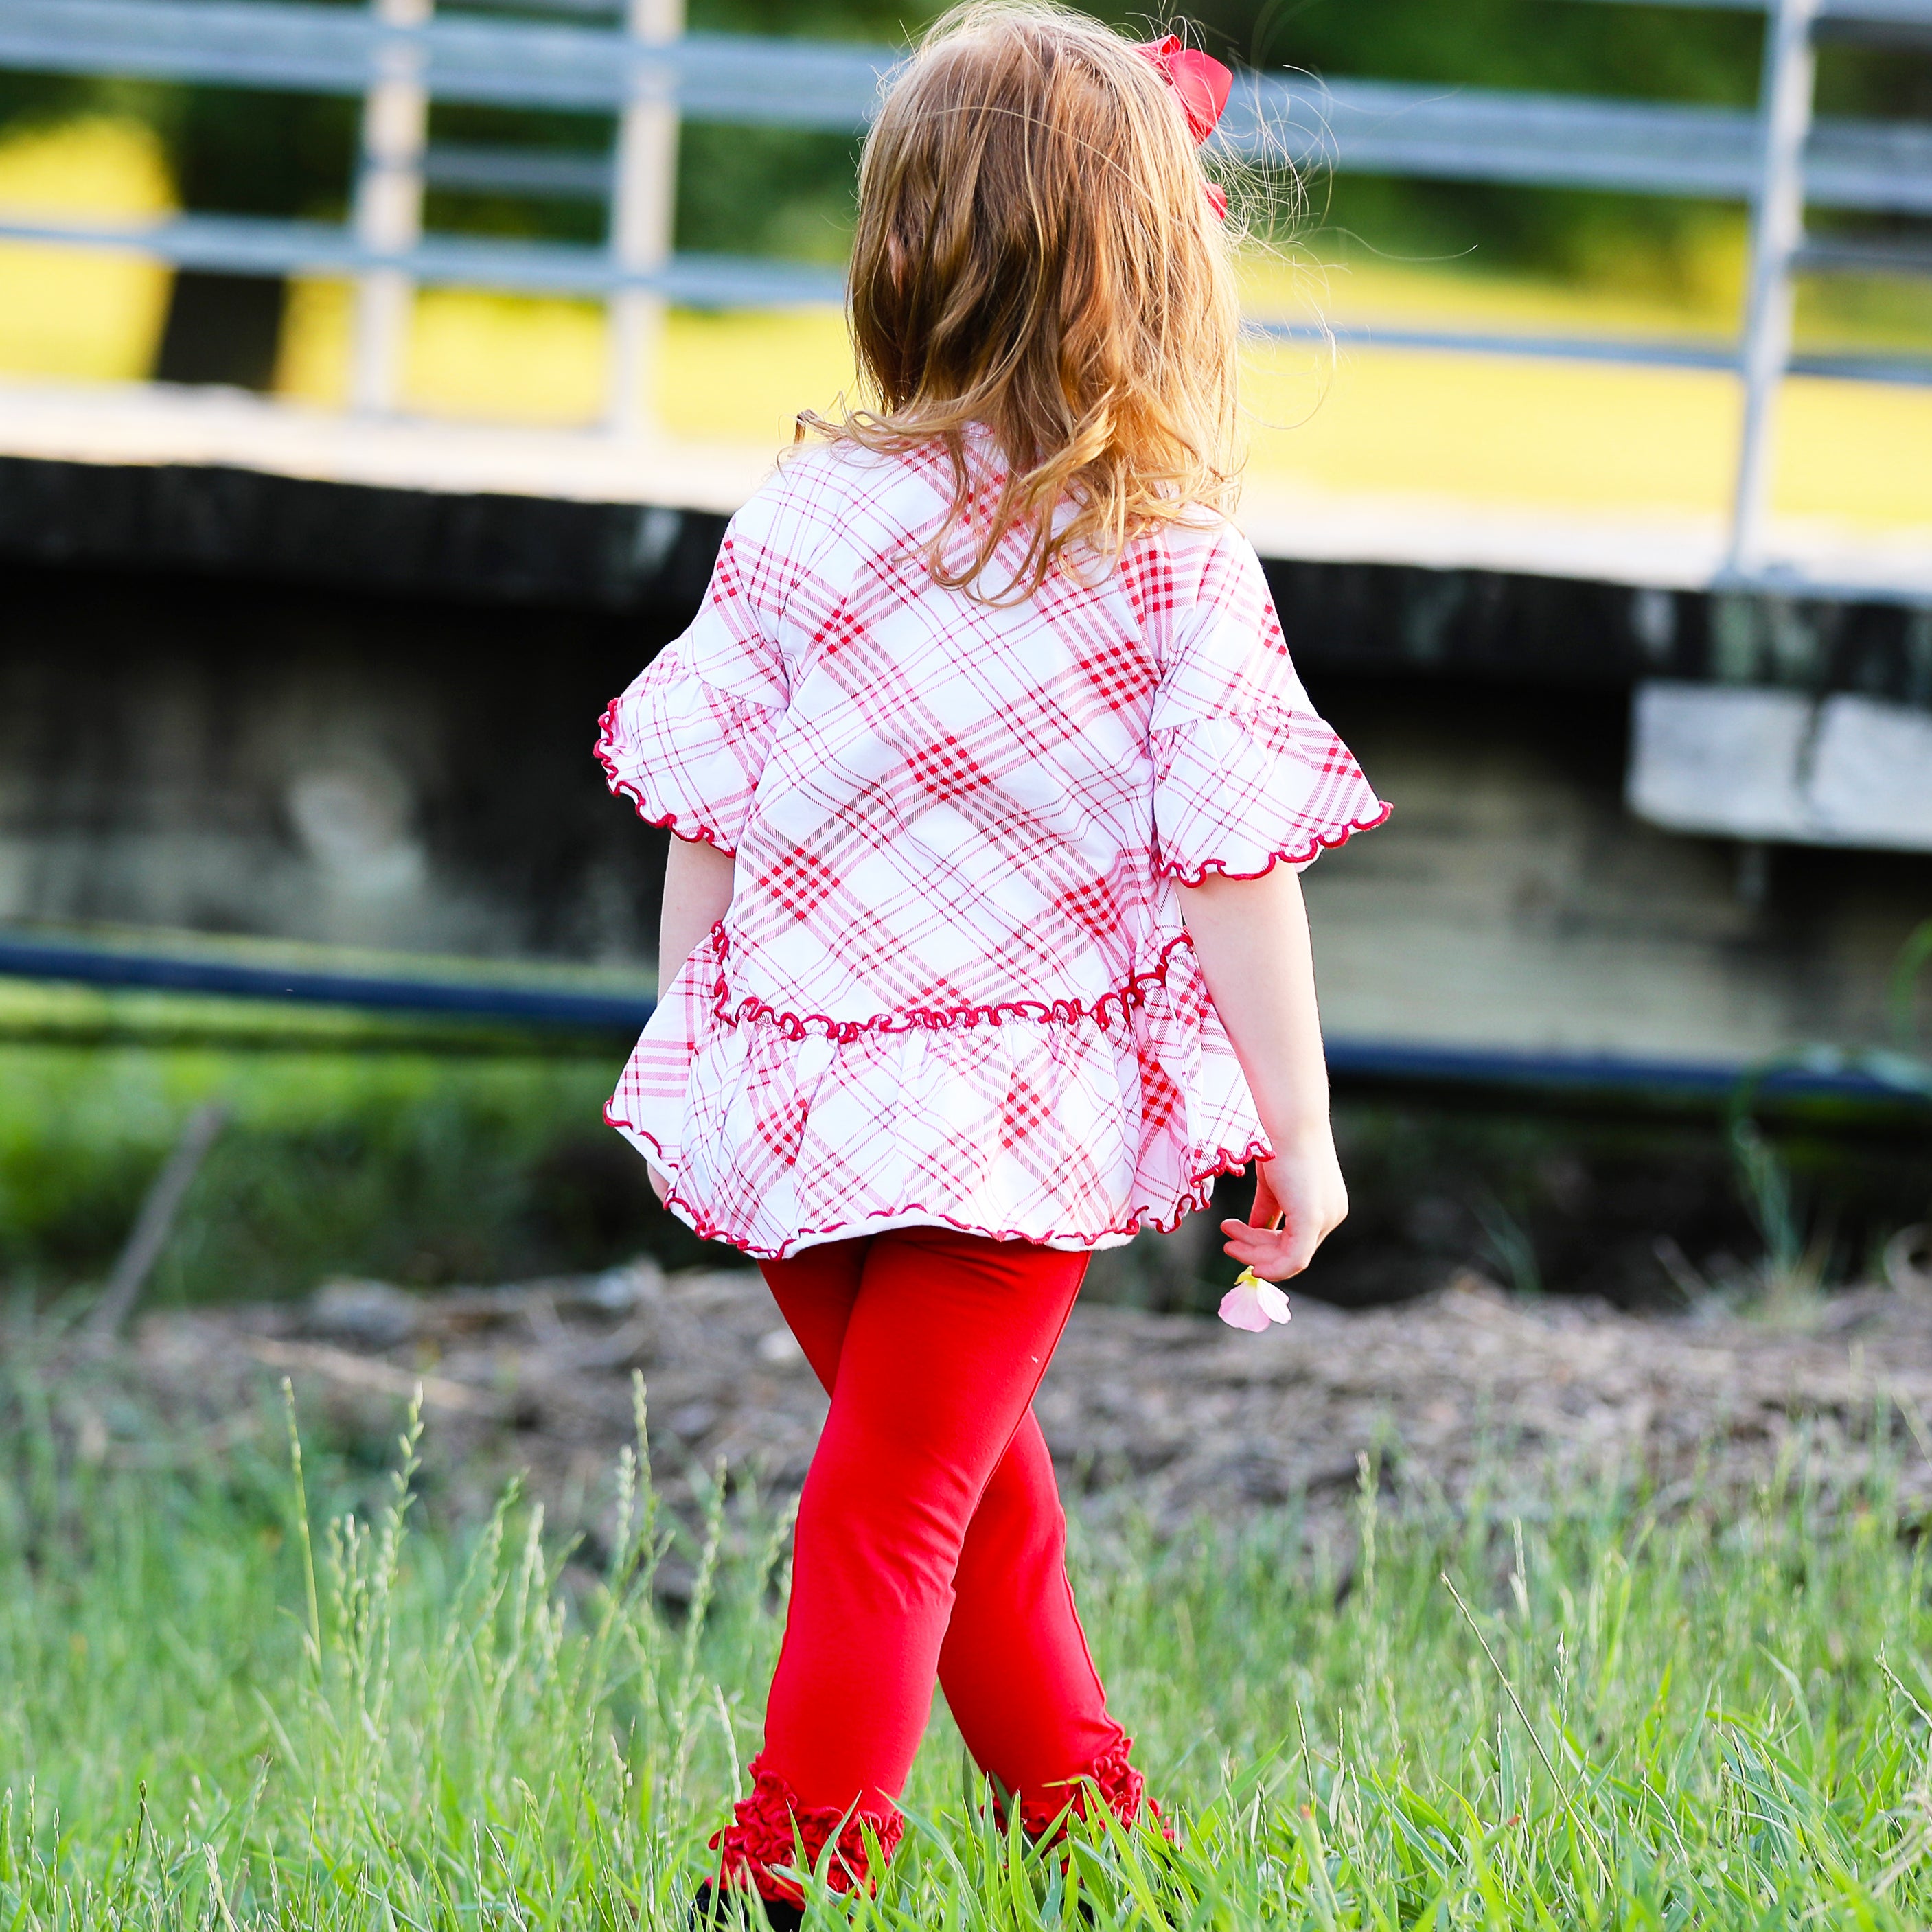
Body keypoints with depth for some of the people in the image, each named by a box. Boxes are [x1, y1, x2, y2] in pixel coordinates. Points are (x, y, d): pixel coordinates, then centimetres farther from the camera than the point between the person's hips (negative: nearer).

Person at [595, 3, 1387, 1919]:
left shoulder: (804, 519, -5)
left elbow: (697, 815, 2)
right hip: (1022, 1111, -3)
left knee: (978, 1478, 20)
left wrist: (695, 1045, 15)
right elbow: (1237, 874, -9)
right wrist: (1298, 1130, 0)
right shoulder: (1185, 573, -11)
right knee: (895, 1510, 2)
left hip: (790, 1090, 3)